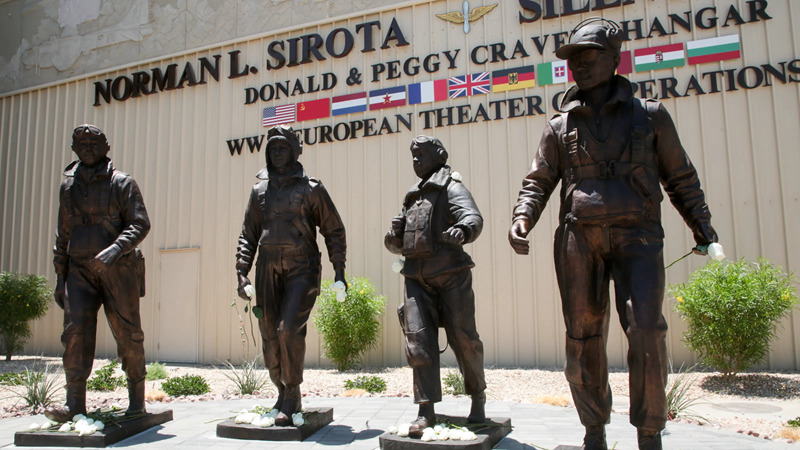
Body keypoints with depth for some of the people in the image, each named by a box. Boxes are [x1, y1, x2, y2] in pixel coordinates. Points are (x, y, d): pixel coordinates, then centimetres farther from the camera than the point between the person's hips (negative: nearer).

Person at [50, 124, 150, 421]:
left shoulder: (121, 182, 1)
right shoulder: (68, 187, 15)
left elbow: (140, 224, -8)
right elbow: (62, 235, 18)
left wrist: (115, 249, -24)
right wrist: (60, 277, 13)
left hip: (118, 269, -3)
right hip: (80, 271, 3)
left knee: (127, 334, 2)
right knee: (76, 330, -10)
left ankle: (137, 397, 18)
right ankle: (75, 405, -7)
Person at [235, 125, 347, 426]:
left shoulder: (311, 188, 5)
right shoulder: (259, 191, 15)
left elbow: (334, 231, 6)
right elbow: (248, 235, 15)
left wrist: (339, 271, -2)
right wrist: (242, 272, 4)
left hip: (302, 269, -4)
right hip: (268, 271, 4)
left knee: (289, 329, -18)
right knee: (270, 337, 4)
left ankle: (292, 396, -2)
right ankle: (284, 395, 21)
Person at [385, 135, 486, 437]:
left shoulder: (450, 187, 3)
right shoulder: (412, 197, 24)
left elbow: (473, 217, -16)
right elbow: (402, 244, 25)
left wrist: (462, 229, -38)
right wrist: (394, 240, 2)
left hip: (450, 273, -5)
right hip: (417, 276, 5)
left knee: (463, 337, 0)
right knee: (419, 339, -6)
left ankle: (478, 397, 22)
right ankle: (426, 412, -3)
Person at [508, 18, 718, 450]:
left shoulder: (650, 115, 11)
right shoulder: (560, 127, 13)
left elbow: (680, 176, 16)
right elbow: (538, 182, 11)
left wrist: (701, 222, 7)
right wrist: (522, 219, -7)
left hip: (636, 236, -1)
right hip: (578, 238, 2)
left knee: (646, 330, -15)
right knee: (583, 337, 3)